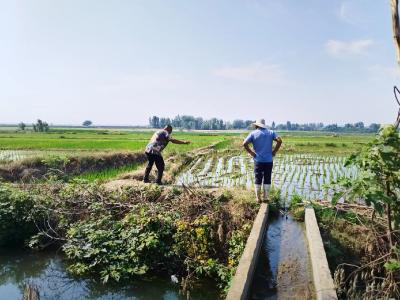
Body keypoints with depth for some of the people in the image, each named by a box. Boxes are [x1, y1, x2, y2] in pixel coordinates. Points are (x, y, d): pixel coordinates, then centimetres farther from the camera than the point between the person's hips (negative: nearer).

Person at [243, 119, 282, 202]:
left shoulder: (253, 133, -2)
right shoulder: (271, 132, 5)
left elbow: (245, 143, -14)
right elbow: (279, 140, -8)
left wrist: (250, 152, -4)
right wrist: (274, 151, -1)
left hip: (258, 160, -1)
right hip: (269, 161, 1)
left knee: (258, 180, 8)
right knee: (267, 180, 9)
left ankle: (258, 198, 13)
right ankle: (266, 198, 14)